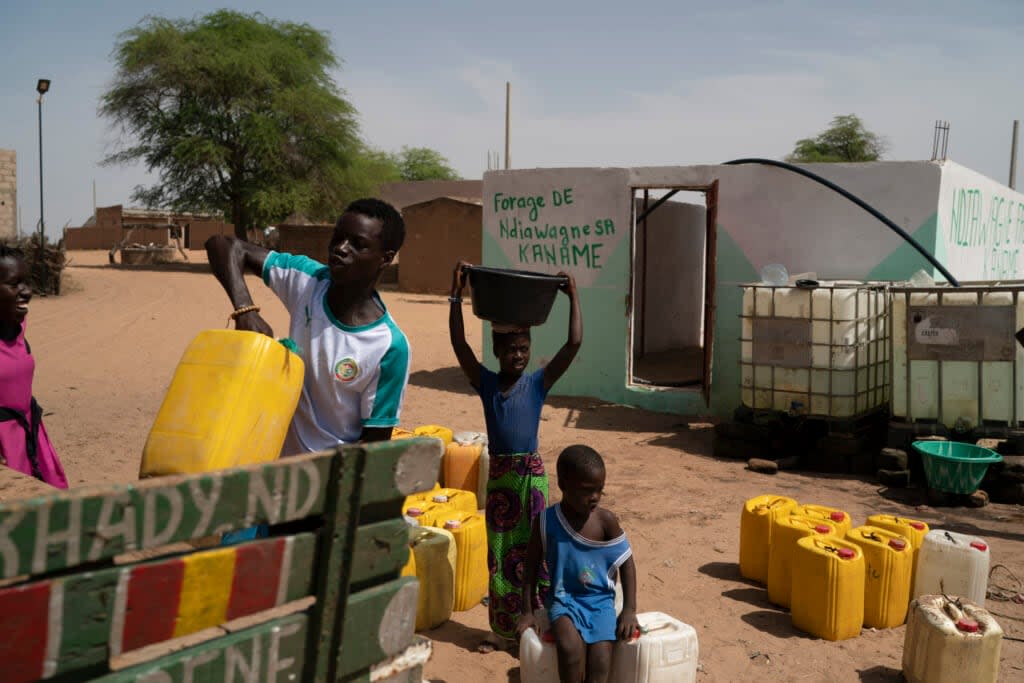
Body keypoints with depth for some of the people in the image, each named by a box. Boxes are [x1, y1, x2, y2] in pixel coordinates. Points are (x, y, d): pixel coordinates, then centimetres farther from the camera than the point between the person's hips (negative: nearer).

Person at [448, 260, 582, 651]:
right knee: (498, 554, 11)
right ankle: (503, 629, 25)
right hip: (498, 475, 2)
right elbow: (459, 344, -10)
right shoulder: (486, 383, 0)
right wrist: (457, 296, -15)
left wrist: (573, 298, -11)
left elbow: (574, 344, -11)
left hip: (531, 474, -2)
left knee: (531, 552, 1)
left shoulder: (538, 383, -3)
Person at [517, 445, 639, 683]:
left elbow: (626, 563, 0)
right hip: (564, 599, -1)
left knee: (601, 656, -22)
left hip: (600, 600, 1)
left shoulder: (606, 520, -8)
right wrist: (527, 611, 2)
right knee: (571, 647, -29)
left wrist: (629, 610, -6)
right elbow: (532, 566, 2)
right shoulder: (546, 521, -9)